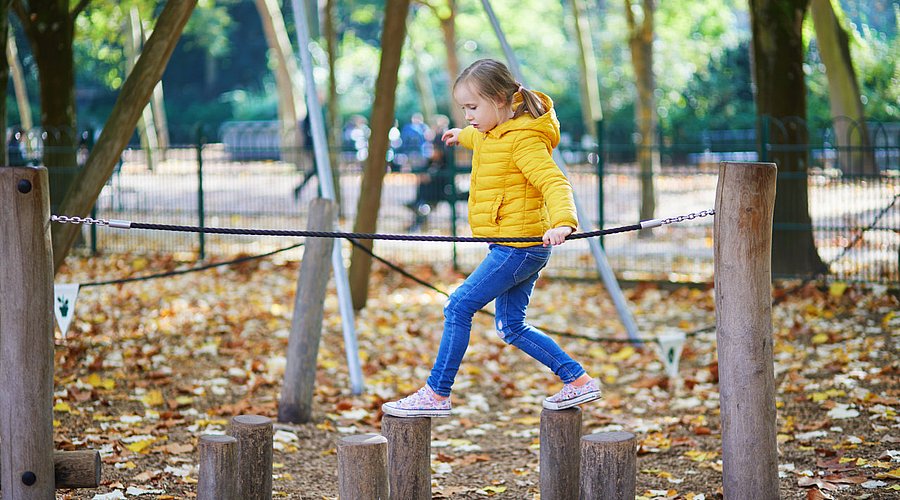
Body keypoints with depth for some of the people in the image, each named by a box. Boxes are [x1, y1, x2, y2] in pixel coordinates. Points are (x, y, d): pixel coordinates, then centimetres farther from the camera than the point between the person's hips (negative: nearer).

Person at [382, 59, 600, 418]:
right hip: (520, 249, 11)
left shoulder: (524, 140, -17)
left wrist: (562, 222, -46)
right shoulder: (496, 132, 13)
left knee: (458, 307, -10)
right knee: (511, 326, 13)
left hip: (519, 247, -11)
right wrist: (464, 136, 58)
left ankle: (436, 395, -4)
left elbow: (555, 183, -29)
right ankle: (578, 381, 16)